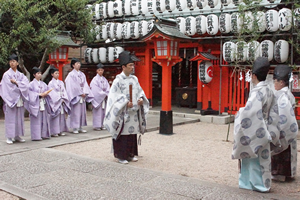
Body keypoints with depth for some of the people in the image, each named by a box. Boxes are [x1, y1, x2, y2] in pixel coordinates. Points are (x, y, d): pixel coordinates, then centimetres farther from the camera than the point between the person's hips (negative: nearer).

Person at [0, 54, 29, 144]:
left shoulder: (20, 75, 13)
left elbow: (26, 83, -2)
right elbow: (8, 87, -7)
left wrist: (16, 82, -12)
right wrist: (19, 86, -4)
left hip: (19, 100, 4)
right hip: (11, 100, -4)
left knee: (19, 118, 6)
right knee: (10, 118, -4)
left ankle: (17, 136, 14)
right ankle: (9, 137, 1)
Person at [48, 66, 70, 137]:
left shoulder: (61, 82, 14)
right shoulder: (51, 83, -3)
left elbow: (64, 91, 10)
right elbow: (51, 93, -9)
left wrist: (63, 99, -5)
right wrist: (59, 99, -12)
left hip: (62, 102, 6)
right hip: (55, 102, -6)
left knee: (62, 116, 6)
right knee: (55, 117, -6)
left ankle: (61, 131, 13)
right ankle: (54, 132, -3)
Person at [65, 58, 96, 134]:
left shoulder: (82, 74, 15)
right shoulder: (71, 74, -4)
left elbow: (85, 84, 9)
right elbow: (73, 86, -10)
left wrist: (85, 93, -6)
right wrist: (80, 93, -12)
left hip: (83, 96, 6)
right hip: (75, 96, -6)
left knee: (82, 111, 6)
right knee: (75, 112, -5)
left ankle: (80, 127, 13)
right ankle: (74, 128, 0)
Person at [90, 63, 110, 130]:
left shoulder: (104, 79, 13)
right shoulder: (95, 79, -4)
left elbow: (107, 88, 7)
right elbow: (96, 89, -11)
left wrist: (106, 94, -10)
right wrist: (104, 94, -10)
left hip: (104, 98, 5)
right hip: (97, 98, -5)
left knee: (103, 111, 5)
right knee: (97, 111, -6)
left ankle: (101, 125, 11)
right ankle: (96, 126, -2)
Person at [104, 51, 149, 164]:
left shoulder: (134, 79, 11)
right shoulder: (118, 80, -8)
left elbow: (139, 91, 16)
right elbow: (115, 96, -12)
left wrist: (141, 99, -4)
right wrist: (126, 102, -21)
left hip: (134, 111, 6)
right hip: (123, 113, -6)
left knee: (132, 133, 11)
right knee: (123, 134, -2)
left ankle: (131, 154, 23)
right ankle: (121, 156, 8)